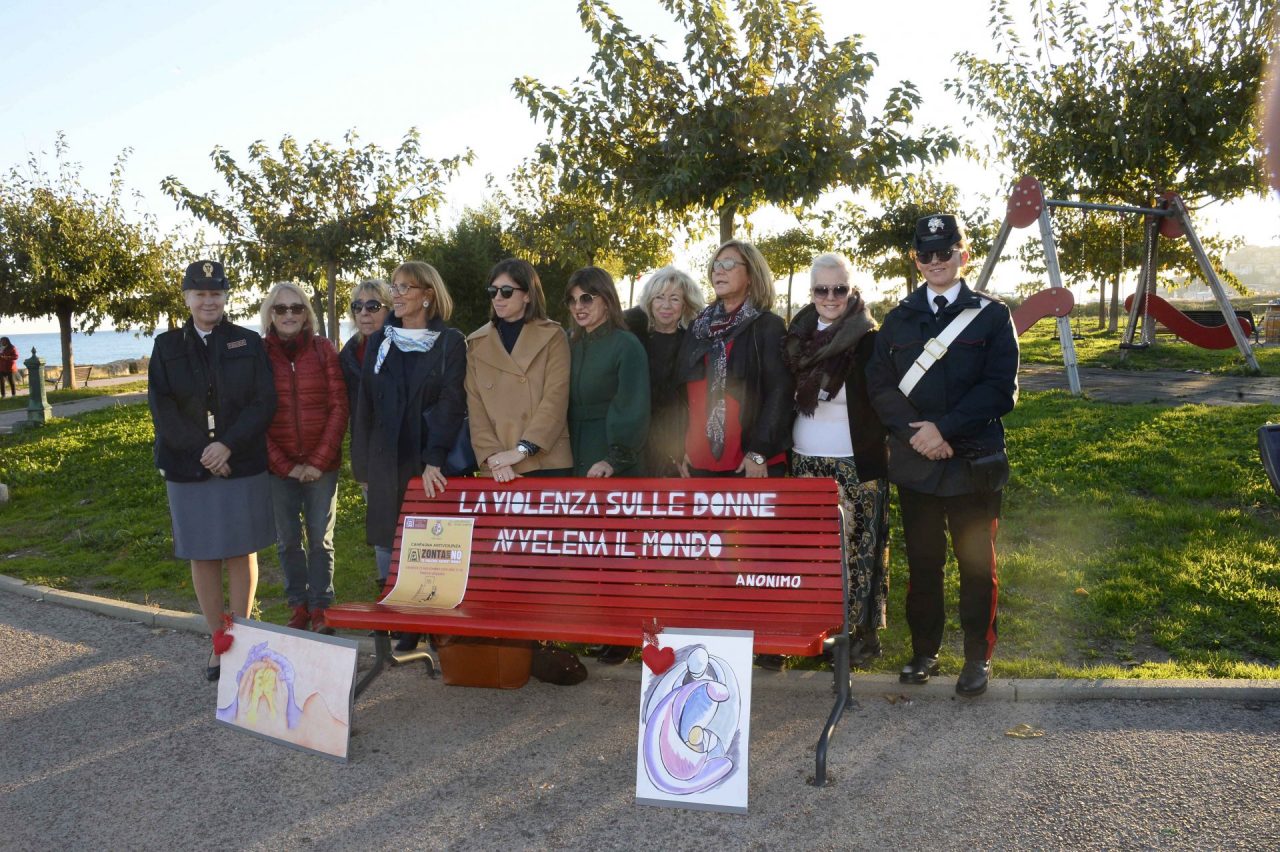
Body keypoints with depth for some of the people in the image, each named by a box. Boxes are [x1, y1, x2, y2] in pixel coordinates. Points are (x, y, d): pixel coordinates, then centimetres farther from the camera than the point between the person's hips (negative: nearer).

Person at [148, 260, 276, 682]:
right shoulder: (166, 346, 6)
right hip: (189, 469, 1)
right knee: (202, 555, 7)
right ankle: (218, 641, 19)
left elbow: (264, 403, -4)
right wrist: (202, 452, -12)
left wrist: (228, 445, -16)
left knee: (241, 552, 4)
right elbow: (162, 409, -2)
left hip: (243, 467, -1)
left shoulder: (249, 343, 3)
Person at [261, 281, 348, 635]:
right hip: (278, 466, 0)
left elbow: (338, 407, -2)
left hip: (322, 465, 0)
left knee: (320, 538, 7)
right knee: (288, 540, 8)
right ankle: (299, 606, 22)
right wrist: (286, 466, -7)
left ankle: (320, 608, 19)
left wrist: (319, 460, -9)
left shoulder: (323, 350, 1)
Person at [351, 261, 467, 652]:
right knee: (388, 548, 3)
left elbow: (451, 403, -9)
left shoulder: (451, 342, 0)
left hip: (433, 466, -4)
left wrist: (435, 459, -20)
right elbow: (364, 406, 12)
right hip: (386, 463, 4)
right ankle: (398, 631, 12)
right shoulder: (379, 342, 12)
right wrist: (362, 466, 8)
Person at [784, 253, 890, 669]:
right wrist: (784, 450, 13)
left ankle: (863, 632, 11)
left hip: (854, 465, -5)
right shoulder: (799, 337, 9)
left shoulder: (868, 341, -7)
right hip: (804, 462, 5)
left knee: (856, 549, -1)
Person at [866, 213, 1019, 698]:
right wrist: (915, 432, -13)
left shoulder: (991, 316, 2)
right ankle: (924, 651, 23)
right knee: (922, 561, 10)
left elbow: (1000, 389, -7)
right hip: (913, 459, 2)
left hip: (973, 461, -2)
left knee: (976, 562, 7)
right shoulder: (899, 319, 10)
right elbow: (880, 384, 2)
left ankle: (978, 657, 19)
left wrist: (944, 429, -15)